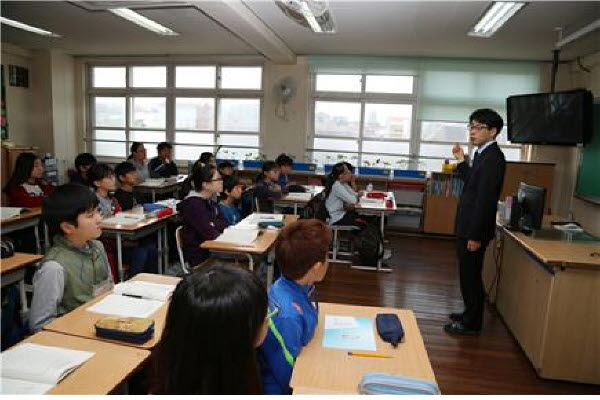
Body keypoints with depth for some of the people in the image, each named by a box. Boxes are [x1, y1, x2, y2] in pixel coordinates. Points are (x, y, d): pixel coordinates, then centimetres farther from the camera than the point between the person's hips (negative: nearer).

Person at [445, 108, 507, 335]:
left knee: (470, 276, 3)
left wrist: (475, 236, -22)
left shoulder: (492, 158, -20)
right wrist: (462, 161, 12)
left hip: (475, 230, -10)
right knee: (469, 275, 20)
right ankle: (470, 314, 37)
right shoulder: (484, 154, 11)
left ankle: (471, 324, 19)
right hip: (468, 227, 10)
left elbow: (486, 200, -23)